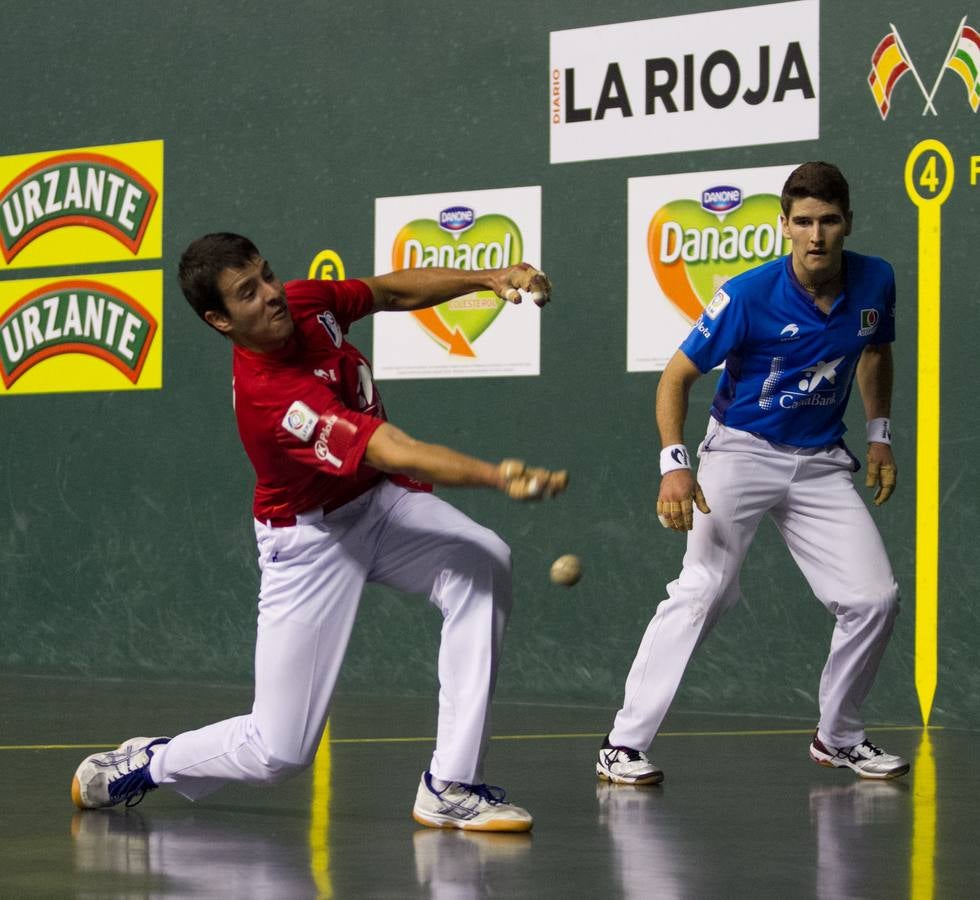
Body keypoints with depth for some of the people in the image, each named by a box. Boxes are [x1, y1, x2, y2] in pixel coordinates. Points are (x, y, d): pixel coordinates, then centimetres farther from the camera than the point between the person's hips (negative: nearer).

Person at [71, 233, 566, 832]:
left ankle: (451, 788, -24)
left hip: (381, 502, 7)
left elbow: (392, 292, 11)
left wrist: (489, 279, -2)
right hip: (310, 541, -7)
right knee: (278, 754, -6)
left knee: (485, 564, -27)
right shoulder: (266, 397, -33)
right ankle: (148, 763, 27)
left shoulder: (306, 301, -10)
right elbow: (395, 453, -43)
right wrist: (498, 477, -55)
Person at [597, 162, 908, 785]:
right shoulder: (749, 296, -19)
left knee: (874, 597, -3)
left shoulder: (874, 283, -5)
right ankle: (625, 744, -18)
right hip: (742, 449, -5)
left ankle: (839, 738, 18)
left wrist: (880, 434, 14)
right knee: (704, 590, -20)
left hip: (821, 463, 5)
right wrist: (675, 465, -23)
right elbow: (678, 376, -12)